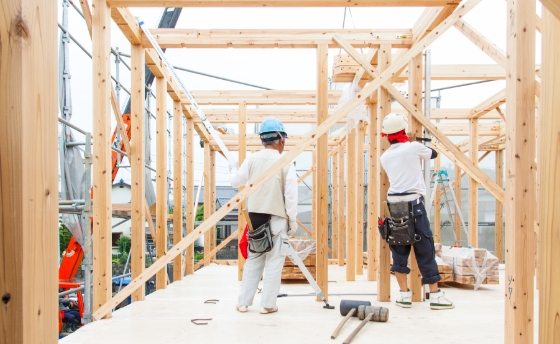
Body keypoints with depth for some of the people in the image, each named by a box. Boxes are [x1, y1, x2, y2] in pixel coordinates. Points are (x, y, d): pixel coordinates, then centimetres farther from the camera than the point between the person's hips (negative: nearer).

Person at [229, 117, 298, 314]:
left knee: (253, 259, 14)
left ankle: (243, 302, 19)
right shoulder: (285, 163, -7)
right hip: (276, 218, -4)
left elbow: (236, 181, 11)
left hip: (254, 216, 4)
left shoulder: (251, 160, 1)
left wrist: (233, 168, 31)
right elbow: (291, 195, -8)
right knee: (274, 262, 5)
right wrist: (292, 220, 1)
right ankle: (267, 304, 9)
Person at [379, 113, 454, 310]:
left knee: (399, 250, 10)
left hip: (393, 204, 4)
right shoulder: (413, 147, 1)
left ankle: (405, 295, 11)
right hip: (413, 203, -4)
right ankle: (435, 296, 8)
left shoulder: (385, 157, 10)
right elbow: (433, 154, 19)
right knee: (425, 249, 3)